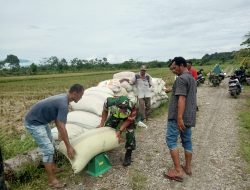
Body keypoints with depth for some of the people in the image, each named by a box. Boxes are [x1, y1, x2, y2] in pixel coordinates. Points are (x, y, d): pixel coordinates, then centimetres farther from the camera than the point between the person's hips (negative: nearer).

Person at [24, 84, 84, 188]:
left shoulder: (63, 97, 2)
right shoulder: (63, 104, -28)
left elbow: (56, 118, 13)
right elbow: (62, 127, -28)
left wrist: (61, 135, 19)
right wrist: (68, 146, -21)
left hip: (41, 121, 10)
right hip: (34, 123, -10)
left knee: (49, 143, 21)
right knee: (48, 149, -7)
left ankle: (53, 167, 38)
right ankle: (51, 180, 6)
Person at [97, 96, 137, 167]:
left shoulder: (132, 106, -44)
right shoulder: (109, 102, -39)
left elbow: (129, 120, -25)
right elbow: (105, 111, -13)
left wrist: (120, 131, -33)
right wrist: (101, 124, -16)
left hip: (129, 116, -2)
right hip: (114, 115, 3)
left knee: (130, 133, -17)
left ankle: (128, 155, 2)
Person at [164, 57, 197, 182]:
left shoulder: (181, 78, -14)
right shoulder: (192, 78, 17)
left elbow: (181, 98, -24)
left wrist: (179, 118, -27)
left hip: (178, 116, -9)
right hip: (189, 116, 10)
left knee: (171, 140, -2)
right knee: (187, 141, 14)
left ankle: (178, 171, 0)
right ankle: (187, 167, 25)